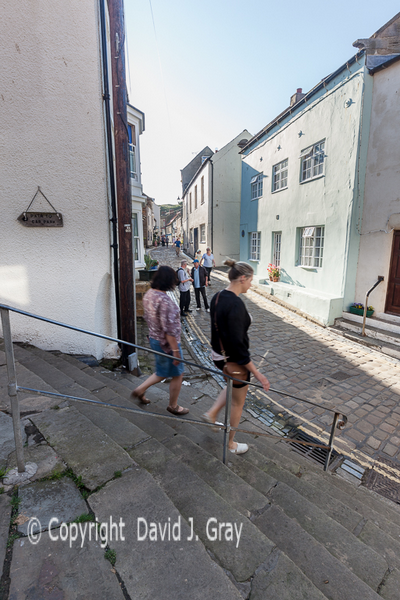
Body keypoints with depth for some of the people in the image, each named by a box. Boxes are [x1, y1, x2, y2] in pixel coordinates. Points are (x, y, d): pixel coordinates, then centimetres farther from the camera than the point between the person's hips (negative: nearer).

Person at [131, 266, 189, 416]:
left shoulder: (148, 294, 0)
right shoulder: (164, 300, -29)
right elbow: (169, 329, -28)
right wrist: (176, 350, -21)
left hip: (154, 339, 9)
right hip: (167, 343, -9)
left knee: (163, 372, 28)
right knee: (177, 375, 14)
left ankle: (140, 390, 34)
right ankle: (173, 406, 32)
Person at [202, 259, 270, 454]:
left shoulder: (217, 297, -2)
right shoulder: (236, 304, -29)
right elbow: (237, 344, -29)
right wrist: (257, 373, -23)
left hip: (218, 355, 8)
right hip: (234, 359, -8)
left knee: (234, 386, 35)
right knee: (238, 402, 17)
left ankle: (212, 413, 32)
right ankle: (230, 444, 38)